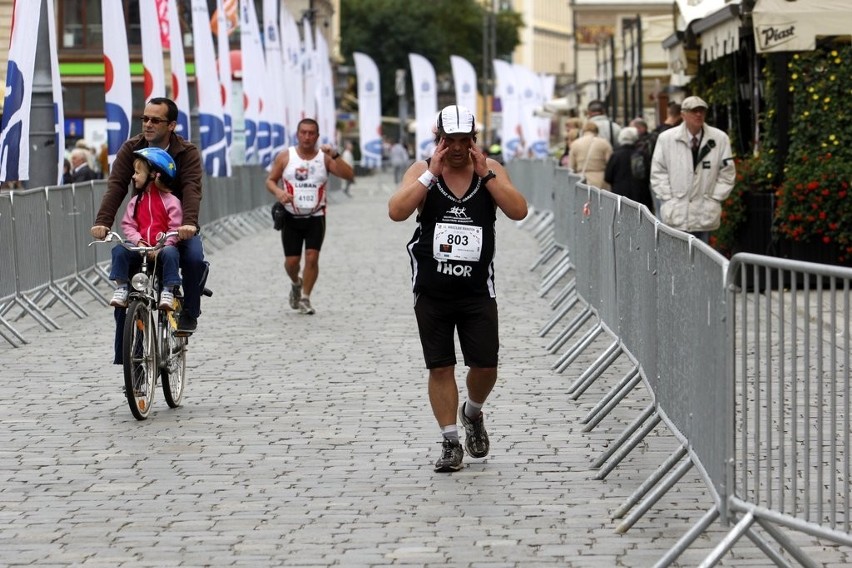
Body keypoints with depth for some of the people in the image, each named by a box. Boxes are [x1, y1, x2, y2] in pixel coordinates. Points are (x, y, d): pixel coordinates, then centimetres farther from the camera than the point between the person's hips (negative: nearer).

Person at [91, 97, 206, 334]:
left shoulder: (188, 152, -13)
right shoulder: (131, 149, -6)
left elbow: (192, 189, -29)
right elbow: (116, 186, -19)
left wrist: (189, 223, -48)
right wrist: (102, 222, -36)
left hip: (178, 227, -2)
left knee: (195, 259, -27)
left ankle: (189, 313, -5)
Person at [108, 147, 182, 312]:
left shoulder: (170, 201, -4)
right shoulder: (136, 201, 10)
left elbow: (175, 228, -9)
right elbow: (128, 225, 4)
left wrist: (162, 246, -21)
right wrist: (138, 241, -14)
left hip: (162, 248, -4)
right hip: (141, 248, 4)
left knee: (170, 253, -35)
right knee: (119, 251, -22)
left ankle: (168, 292, -27)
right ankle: (121, 288, -16)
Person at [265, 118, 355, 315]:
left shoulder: (324, 158, 0)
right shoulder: (285, 157, 1)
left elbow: (349, 175, -9)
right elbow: (270, 180, 5)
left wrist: (334, 156, -23)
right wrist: (278, 192, -17)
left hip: (316, 217, 0)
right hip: (291, 217, 0)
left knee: (312, 257, -12)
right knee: (291, 261, 1)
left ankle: (305, 299, 2)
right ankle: (296, 284, 35)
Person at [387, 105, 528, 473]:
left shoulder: (490, 169, 1)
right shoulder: (422, 171, -2)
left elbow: (518, 211, -12)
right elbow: (396, 212, -17)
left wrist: (485, 173, -16)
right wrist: (432, 173, -19)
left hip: (477, 291, 1)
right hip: (432, 291, -1)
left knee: (485, 366, 0)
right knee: (440, 368, 1)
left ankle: (472, 413, 31)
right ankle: (450, 442, 11)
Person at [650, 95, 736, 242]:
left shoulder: (720, 139, 1)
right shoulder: (666, 138, 1)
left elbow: (727, 173, 6)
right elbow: (658, 172, 4)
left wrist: (714, 199, -1)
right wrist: (668, 199, -4)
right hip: (674, 213, -1)